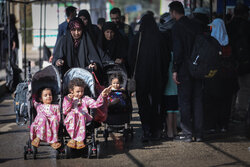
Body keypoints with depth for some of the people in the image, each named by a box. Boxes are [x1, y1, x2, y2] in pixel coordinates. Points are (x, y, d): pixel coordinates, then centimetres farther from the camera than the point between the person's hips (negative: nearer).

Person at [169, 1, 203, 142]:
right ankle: (199, 133, 12)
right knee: (197, 100, 10)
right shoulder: (196, 26, 7)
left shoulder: (177, 27, -11)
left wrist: (175, 70, -12)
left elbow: (178, 50, -16)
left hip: (184, 69, -6)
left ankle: (187, 134, 2)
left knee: (184, 101, 1)